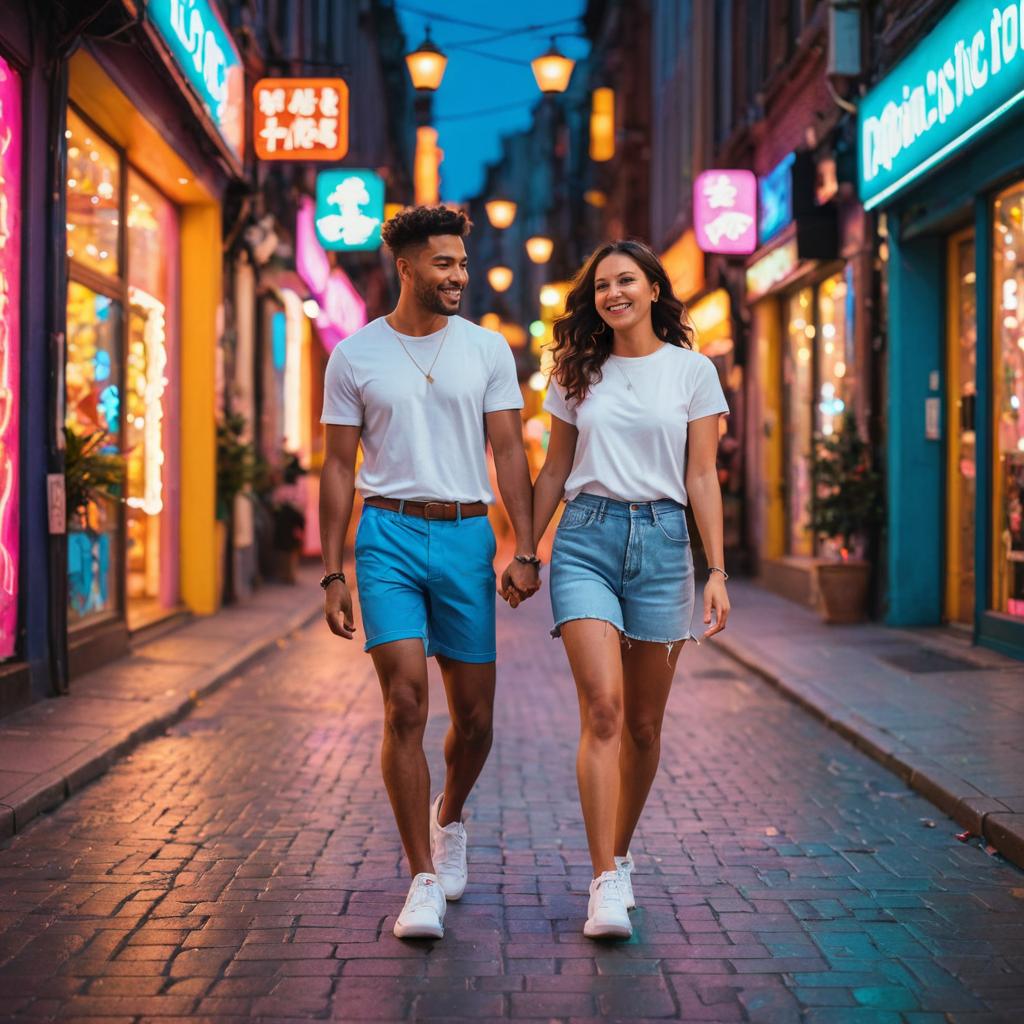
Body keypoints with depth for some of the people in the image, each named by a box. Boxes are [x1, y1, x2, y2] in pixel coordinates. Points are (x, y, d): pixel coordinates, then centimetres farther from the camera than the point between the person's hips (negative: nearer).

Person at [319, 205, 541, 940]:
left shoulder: (488, 349, 7)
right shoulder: (355, 356, 4)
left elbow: (509, 451, 5)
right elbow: (338, 469, 5)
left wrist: (525, 549, -5)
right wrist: (332, 574, 0)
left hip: (467, 536, 2)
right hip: (389, 535, -2)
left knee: (474, 717, 6)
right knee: (405, 705, -13)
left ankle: (449, 818, 38)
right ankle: (424, 882, -4)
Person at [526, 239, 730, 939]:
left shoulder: (692, 371, 5)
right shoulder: (578, 373, 10)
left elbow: (702, 478, 3)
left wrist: (718, 571, -3)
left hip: (662, 543, 0)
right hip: (585, 540, 0)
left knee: (643, 724, 7)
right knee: (602, 708, -14)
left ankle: (619, 852, 29)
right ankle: (606, 882, -14)